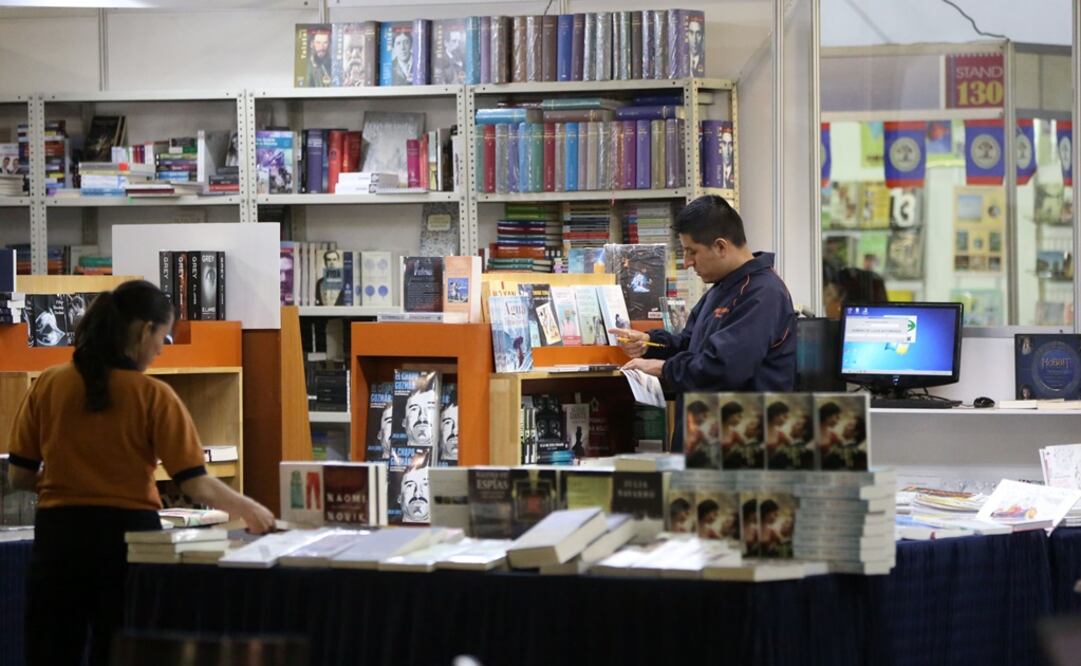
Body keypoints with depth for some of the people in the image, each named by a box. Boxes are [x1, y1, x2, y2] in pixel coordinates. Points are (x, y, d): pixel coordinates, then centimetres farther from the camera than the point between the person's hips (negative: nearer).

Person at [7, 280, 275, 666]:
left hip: (59, 534, 2)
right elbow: (194, 483, -9)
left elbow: (19, 477, 4)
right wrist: (247, 509, 6)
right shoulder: (153, 395, -8)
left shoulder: (48, 385, 1)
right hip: (128, 535, -2)